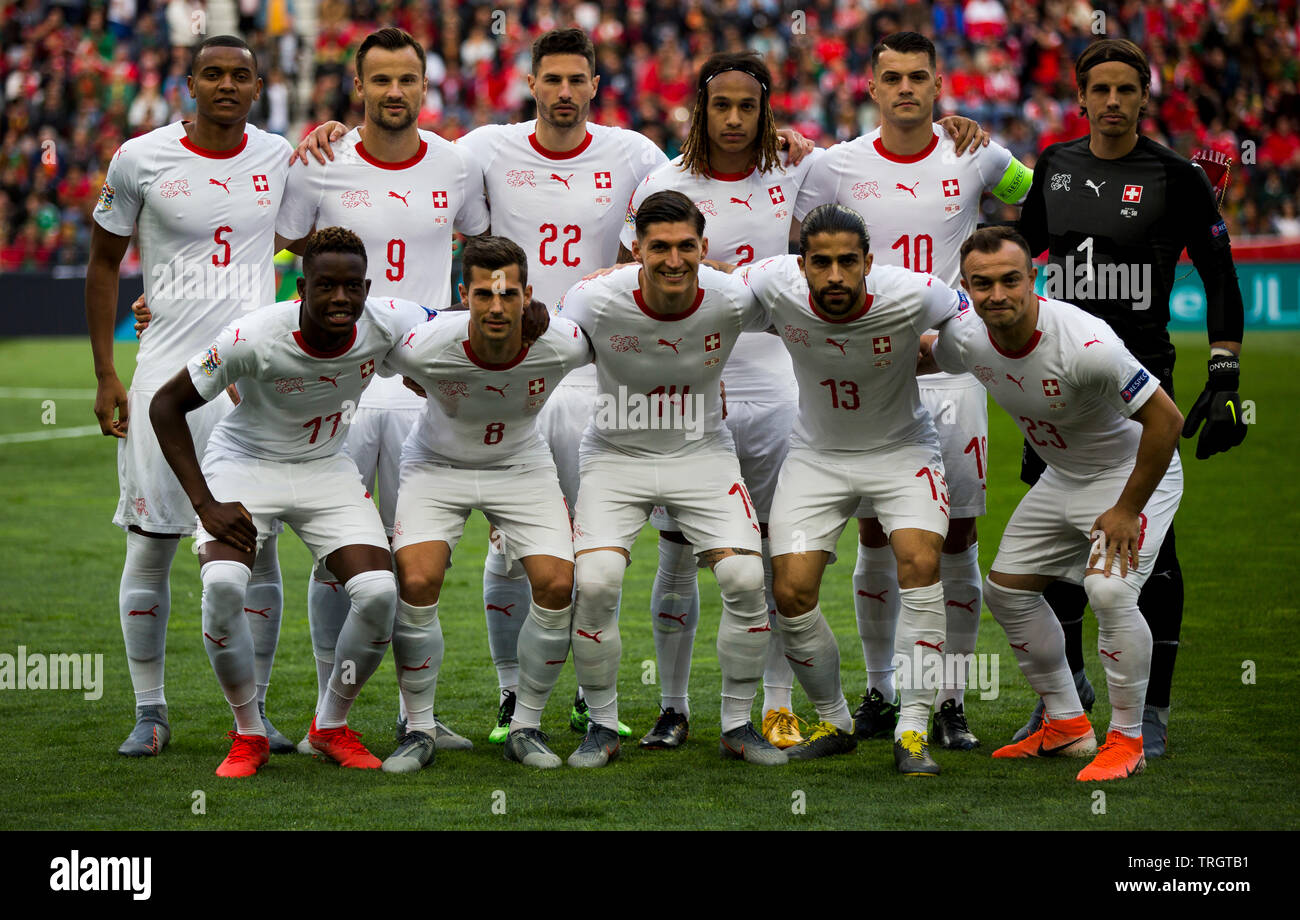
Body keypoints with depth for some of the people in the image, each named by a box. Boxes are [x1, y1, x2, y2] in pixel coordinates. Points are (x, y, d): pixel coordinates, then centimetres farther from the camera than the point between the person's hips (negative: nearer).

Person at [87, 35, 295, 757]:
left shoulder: (280, 158, 6)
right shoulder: (141, 160, -2)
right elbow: (104, 265, 6)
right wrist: (106, 375, 2)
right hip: (168, 371, -2)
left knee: (257, 547, 2)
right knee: (152, 545, -1)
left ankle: (255, 711, 11)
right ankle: (150, 714, 10)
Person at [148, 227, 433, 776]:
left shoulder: (386, 324, -20)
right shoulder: (254, 337, -29)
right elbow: (168, 405, -18)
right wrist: (205, 504, -22)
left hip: (327, 469, 3)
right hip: (244, 464, -3)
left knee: (379, 591, -17)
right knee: (223, 584, -28)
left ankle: (332, 726, 8)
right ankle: (248, 733, -6)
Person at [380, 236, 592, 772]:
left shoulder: (563, 345, -26)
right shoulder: (423, 349, -31)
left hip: (522, 467, 2)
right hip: (437, 466, -2)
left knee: (556, 587, -14)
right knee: (416, 583, -20)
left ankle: (526, 727, 5)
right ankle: (419, 730, -3)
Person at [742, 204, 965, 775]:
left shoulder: (912, 296, -26)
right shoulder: (775, 285, -21)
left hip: (900, 449, -2)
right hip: (817, 454, 2)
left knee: (919, 562, -24)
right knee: (791, 593, -9)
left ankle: (913, 732, -16)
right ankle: (834, 722, 16)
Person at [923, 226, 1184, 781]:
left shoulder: (1085, 344, -36)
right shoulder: (968, 339, -14)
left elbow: (1166, 419, -30)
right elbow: (923, 359, 14)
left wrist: (1126, 511, -24)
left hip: (1136, 471, -8)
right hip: (1061, 479, 8)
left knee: (1110, 591, -26)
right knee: (1006, 590, 8)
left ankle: (1127, 740, -10)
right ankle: (1066, 725, 21)